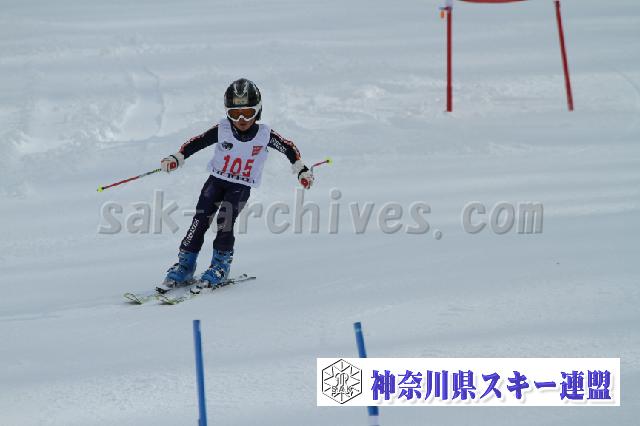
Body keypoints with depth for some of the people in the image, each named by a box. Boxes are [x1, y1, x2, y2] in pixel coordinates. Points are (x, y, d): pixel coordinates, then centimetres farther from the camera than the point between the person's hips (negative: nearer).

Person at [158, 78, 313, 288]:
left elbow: (288, 148, 3)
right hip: (216, 180, 1)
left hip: (241, 187, -1)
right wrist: (176, 158, -12)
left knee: (225, 222, -21)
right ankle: (185, 264, -3)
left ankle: (221, 263, -5)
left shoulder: (265, 135, -10)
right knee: (201, 219, -10)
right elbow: (195, 143, -3)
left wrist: (302, 171, 3)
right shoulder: (221, 130, -9)